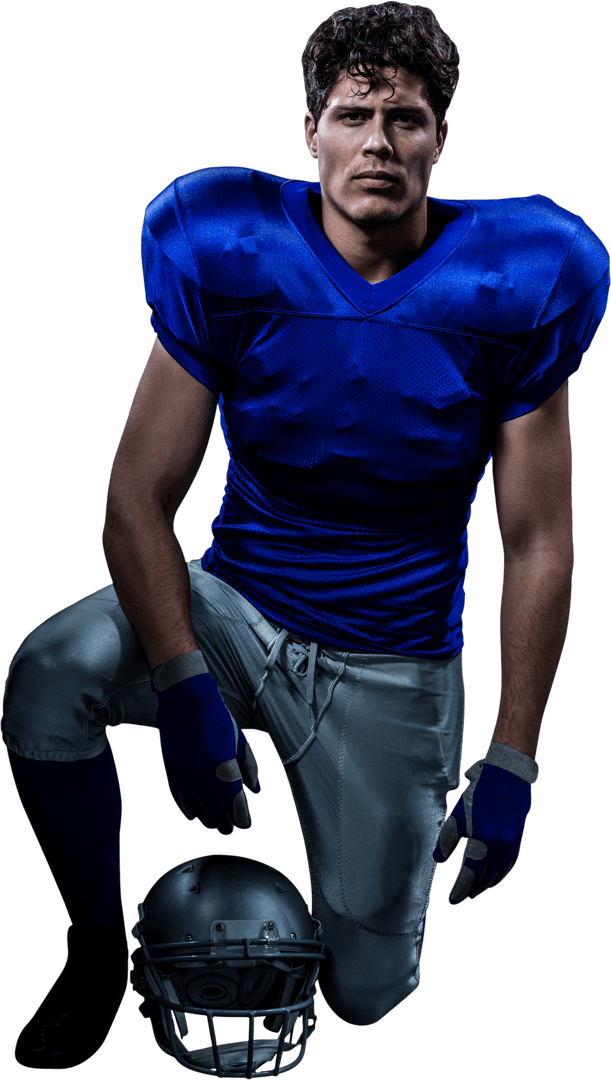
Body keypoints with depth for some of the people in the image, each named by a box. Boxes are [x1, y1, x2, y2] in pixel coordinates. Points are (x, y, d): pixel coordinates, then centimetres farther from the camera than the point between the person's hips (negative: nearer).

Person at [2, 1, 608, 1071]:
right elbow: (138, 499, -12)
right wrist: (183, 687, -26)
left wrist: (511, 764, -10)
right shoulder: (232, 258, -12)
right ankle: (98, 952, -4)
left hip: (393, 668, 0)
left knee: (366, 991, 2)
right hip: (238, 609, 1)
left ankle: (404, 822, 37)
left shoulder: (505, 289, -12)